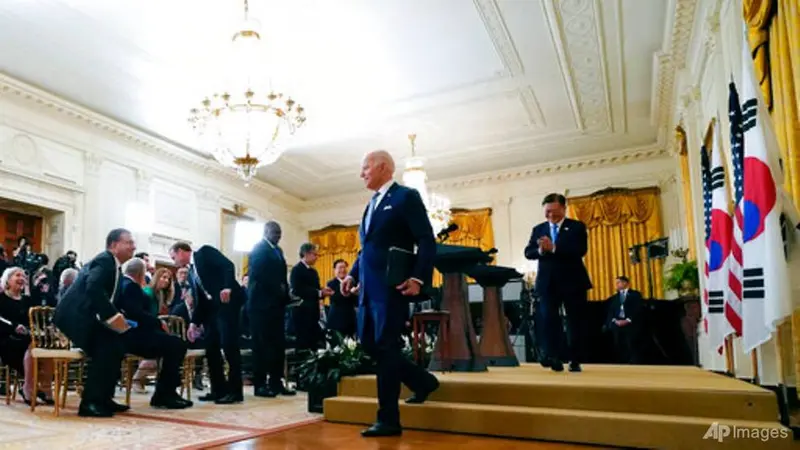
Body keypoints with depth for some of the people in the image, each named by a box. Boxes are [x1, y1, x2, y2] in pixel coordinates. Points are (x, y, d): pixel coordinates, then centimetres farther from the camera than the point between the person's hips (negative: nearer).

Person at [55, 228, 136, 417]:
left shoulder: (111, 263, 16)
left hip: (82, 314, 10)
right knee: (108, 348, -19)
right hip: (74, 315, -10)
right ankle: (89, 402, -13)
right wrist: (113, 316, -31)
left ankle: (103, 398, 11)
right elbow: (93, 288, -30)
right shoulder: (105, 260, -13)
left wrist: (117, 316, 3)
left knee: (115, 346, 5)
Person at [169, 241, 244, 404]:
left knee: (229, 345, -11)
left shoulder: (205, 252, 1)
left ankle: (235, 390, -6)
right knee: (211, 348, 7)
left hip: (228, 301, -9)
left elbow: (228, 265, -13)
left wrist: (227, 287, -27)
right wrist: (194, 323, 13)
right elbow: (199, 301, 20)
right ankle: (219, 389, 15)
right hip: (211, 308, 9)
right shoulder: (191, 273, 23)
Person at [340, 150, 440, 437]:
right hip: (369, 288, 9)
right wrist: (353, 274, 12)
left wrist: (418, 278, -22)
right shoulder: (372, 205, 21)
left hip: (391, 287, -9)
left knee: (385, 348, -5)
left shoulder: (406, 196, -5)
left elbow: (427, 241, -12)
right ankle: (423, 381, 27)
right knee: (368, 343, 10)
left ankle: (388, 420, 7)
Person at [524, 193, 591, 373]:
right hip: (548, 282, 2)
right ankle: (553, 357, -8)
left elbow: (580, 250, -15)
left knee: (576, 321, 4)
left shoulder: (577, 227, 0)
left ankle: (575, 360, 15)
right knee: (548, 319, -9)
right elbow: (528, 252, 3)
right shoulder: (538, 229, 11)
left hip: (573, 281, -2)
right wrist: (540, 251, -19)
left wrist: (554, 248, -25)